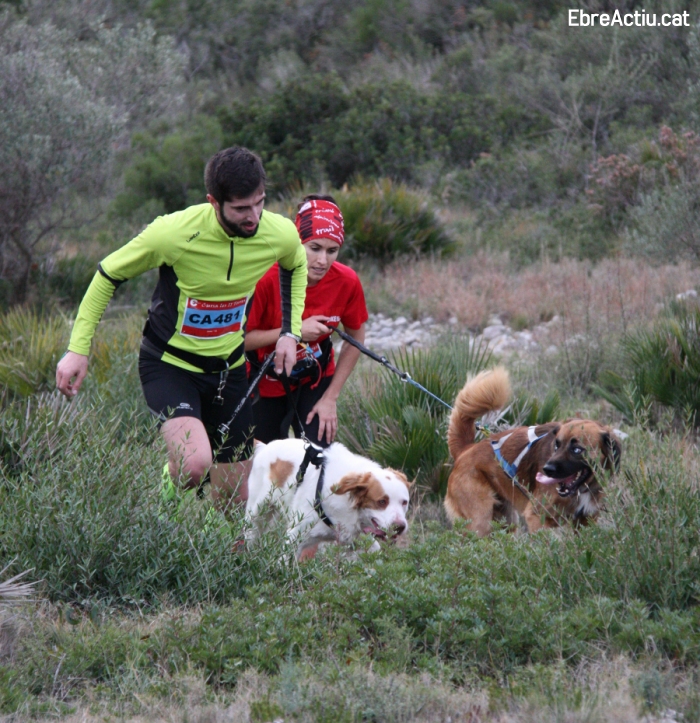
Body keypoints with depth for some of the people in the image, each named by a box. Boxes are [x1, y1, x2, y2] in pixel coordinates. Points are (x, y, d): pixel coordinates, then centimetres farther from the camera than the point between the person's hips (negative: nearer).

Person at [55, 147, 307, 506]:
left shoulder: (281, 235, -13)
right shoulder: (173, 233, -25)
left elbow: (296, 266, 15)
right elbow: (108, 275, -8)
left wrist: (290, 331, 2)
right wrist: (78, 349, -10)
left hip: (229, 368, 5)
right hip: (169, 364, -5)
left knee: (237, 498, 7)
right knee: (195, 464, -30)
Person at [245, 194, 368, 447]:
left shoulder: (347, 282, -20)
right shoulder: (267, 279, -29)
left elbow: (355, 339, -4)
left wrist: (330, 397, -5)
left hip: (315, 380, 2)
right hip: (265, 382, -2)